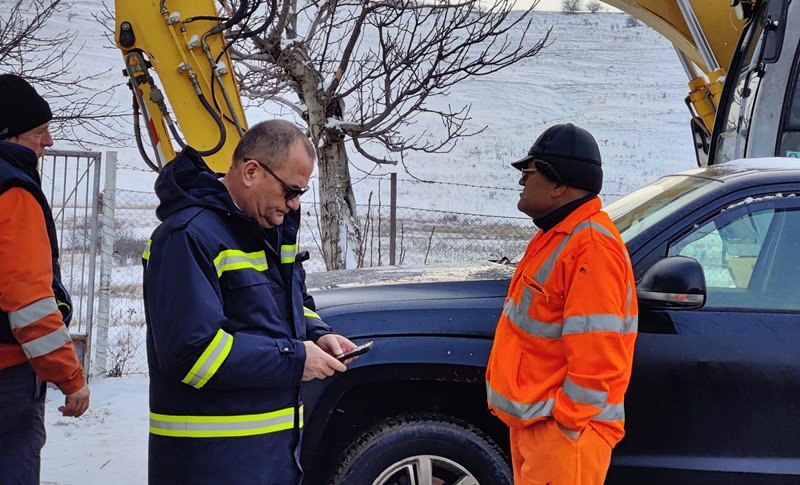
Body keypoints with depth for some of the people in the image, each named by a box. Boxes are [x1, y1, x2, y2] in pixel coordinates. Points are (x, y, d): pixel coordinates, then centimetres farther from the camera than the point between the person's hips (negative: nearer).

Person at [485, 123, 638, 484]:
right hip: (530, 424, 10)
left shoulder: (591, 246, -21)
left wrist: (565, 425, -22)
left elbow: (596, 357, -25)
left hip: (561, 432, -10)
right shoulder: (555, 237, 14)